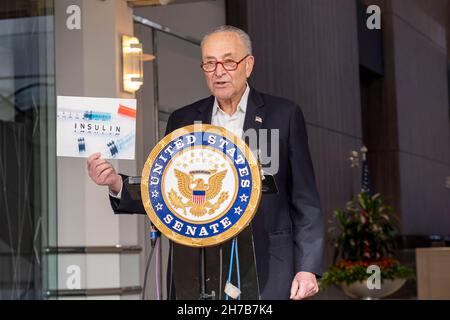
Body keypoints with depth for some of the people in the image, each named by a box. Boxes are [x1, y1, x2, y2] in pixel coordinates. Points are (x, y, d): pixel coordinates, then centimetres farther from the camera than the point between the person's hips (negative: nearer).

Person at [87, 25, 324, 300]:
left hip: (267, 270, -2)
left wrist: (308, 267, -6)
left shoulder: (284, 115, 1)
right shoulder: (183, 120, 9)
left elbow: (306, 200, 1)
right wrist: (117, 184, -9)